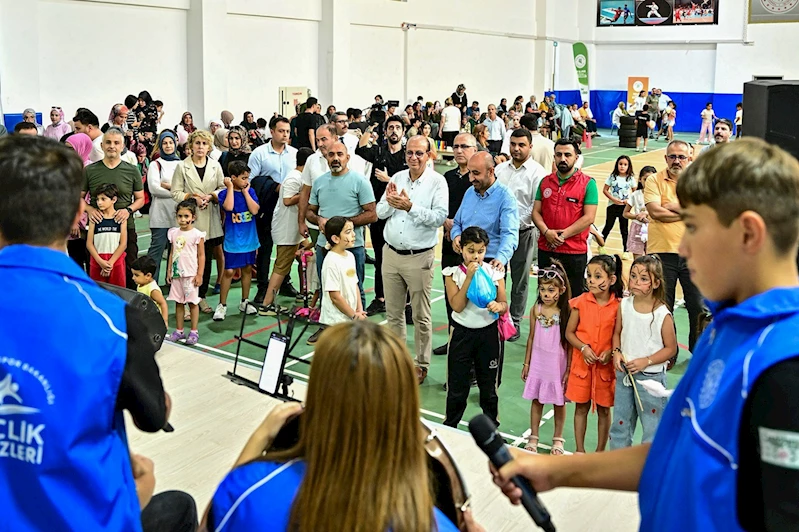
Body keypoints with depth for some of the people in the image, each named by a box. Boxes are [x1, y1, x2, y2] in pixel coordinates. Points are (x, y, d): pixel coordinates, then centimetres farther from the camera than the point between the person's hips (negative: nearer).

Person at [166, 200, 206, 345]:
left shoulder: (197, 234, -9)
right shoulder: (173, 233, 5)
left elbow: (201, 256, -7)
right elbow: (171, 253, 12)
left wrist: (199, 275, -10)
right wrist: (169, 272, 10)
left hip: (190, 274, -5)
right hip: (177, 274, 5)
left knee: (192, 302, 2)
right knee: (178, 302, 10)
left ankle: (193, 332, 9)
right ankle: (179, 331, 18)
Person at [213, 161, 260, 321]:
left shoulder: (250, 192, 2)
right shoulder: (225, 193, -7)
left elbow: (255, 210, -12)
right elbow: (228, 207, -28)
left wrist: (245, 191, -11)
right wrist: (230, 187, -19)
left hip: (249, 238, 4)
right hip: (233, 240, -4)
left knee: (247, 269, 13)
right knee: (229, 271, -4)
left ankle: (244, 302, 27)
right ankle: (222, 305, 6)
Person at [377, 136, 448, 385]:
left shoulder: (437, 182, -7)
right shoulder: (397, 178, 8)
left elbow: (440, 217, -19)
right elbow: (380, 213, 8)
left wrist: (410, 207, -24)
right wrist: (390, 202, -13)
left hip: (419, 257, -5)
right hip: (391, 253, 5)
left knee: (421, 316, 5)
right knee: (393, 312, 14)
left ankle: (422, 364, 17)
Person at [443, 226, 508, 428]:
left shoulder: (494, 273, -4)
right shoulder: (453, 274, -8)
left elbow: (504, 304, 0)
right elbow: (457, 306, -18)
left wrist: (498, 306, -24)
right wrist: (469, 277, -23)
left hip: (488, 333, 1)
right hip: (462, 333, -1)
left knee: (488, 386, 15)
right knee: (457, 386, 8)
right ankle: (450, 426, 25)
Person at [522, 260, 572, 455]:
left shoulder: (566, 312, -14)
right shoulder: (536, 310, -5)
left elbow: (570, 342, -10)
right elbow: (531, 338, 4)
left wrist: (569, 369, -8)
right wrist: (526, 363, 8)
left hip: (558, 364, -3)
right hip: (538, 363, 3)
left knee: (559, 402, 11)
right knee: (536, 400, 12)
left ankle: (557, 439, 28)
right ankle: (533, 437, 26)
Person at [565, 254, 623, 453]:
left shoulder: (619, 306, -8)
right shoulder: (581, 302, -5)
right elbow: (569, 332, 0)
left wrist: (611, 352, -17)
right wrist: (583, 348, -14)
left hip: (606, 365, -1)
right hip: (582, 362, 1)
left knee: (604, 409, 12)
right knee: (581, 407, 12)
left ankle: (600, 451, 28)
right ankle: (580, 450, 25)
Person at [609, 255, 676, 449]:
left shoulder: (663, 314, -16)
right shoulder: (624, 305, -3)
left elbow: (671, 348, -9)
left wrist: (646, 361, -18)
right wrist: (616, 352, -8)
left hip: (651, 377, -5)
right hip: (624, 373, 5)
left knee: (652, 428, 6)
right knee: (620, 424, 17)